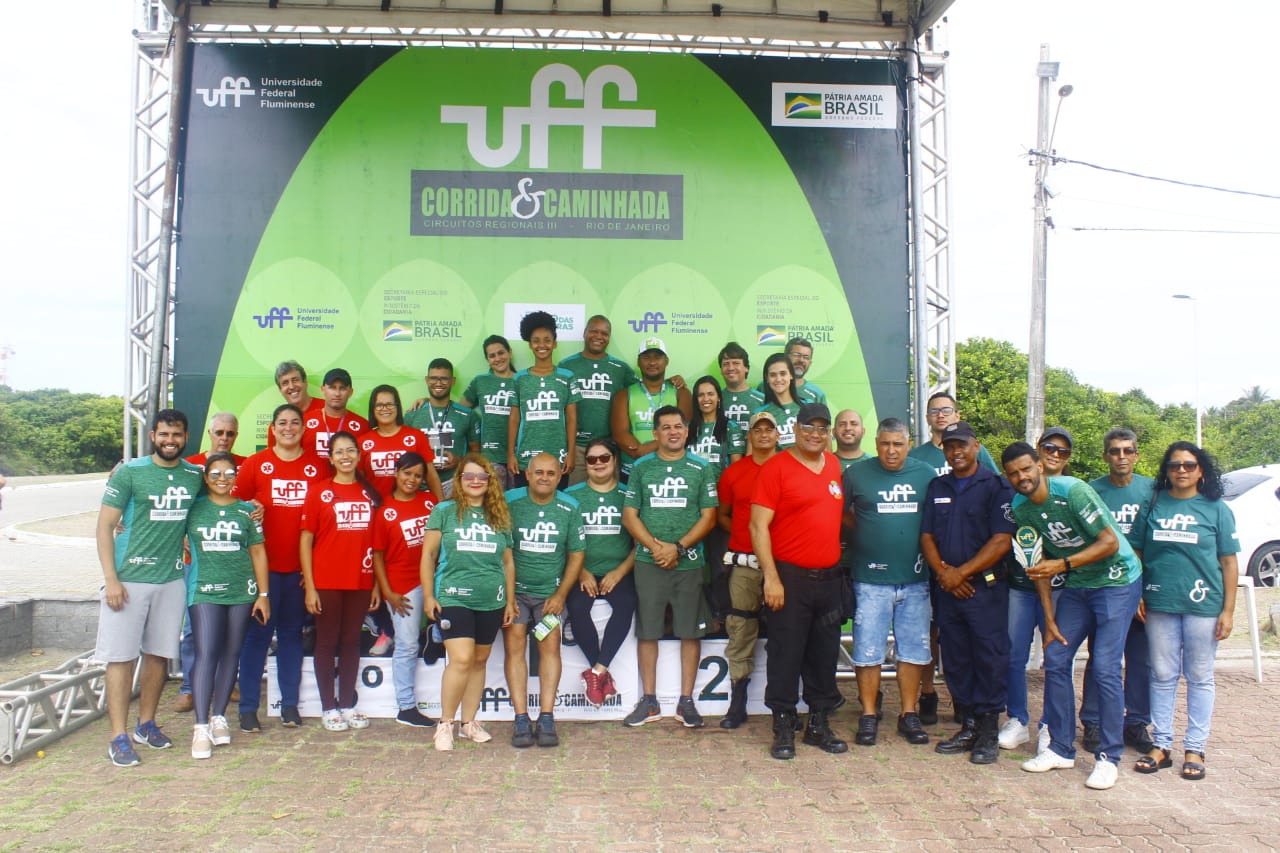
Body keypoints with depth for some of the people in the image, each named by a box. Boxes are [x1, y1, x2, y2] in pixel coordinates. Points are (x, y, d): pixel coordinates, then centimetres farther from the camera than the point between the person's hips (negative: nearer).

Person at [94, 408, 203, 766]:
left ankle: (146, 723, 25)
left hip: (172, 579, 4)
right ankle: (118, 737, 6)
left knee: (159, 654, 11)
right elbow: (104, 526, -5)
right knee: (121, 656, 0)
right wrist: (111, 579, -11)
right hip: (129, 579, -4)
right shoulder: (129, 472, -4)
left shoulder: (195, 476, 7)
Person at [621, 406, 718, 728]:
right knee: (647, 631, 5)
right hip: (648, 562, 1)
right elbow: (629, 516, 3)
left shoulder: (701, 468, 5)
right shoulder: (641, 467, 7)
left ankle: (686, 701, 14)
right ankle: (649, 701, 17)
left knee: (690, 632, 3)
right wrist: (655, 546, -10)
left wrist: (677, 548, -12)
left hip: (689, 563, 0)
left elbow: (709, 517, 0)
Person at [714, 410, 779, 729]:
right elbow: (722, 515, 18)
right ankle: (737, 703, 11)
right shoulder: (733, 472, 8)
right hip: (743, 562, 1)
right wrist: (743, 533, 4)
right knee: (740, 631, 2)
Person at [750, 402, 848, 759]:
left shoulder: (835, 466, 10)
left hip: (829, 578, 6)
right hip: (790, 576, -5)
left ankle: (819, 724, 26)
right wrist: (771, 576, -16)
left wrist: (843, 568, 14)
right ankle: (783, 728, 14)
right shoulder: (776, 468, -8)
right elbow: (759, 525, -11)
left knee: (825, 653, 13)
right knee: (786, 654, 2)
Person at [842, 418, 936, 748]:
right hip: (871, 579, -2)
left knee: (914, 649, 9)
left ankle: (909, 714, 21)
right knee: (868, 650, 1)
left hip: (915, 579, 2)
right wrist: (864, 535, 2)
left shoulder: (926, 474, 6)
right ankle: (868, 715, 12)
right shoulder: (856, 473, -1)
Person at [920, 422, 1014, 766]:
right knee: (955, 660, 9)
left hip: (985, 587, -5)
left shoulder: (995, 487, -2)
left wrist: (962, 573, -13)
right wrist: (941, 570, -7)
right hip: (947, 589, 5)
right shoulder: (937, 487, 14)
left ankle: (989, 732, 9)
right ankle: (967, 726, 20)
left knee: (989, 659, -1)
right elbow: (927, 535, 11)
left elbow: (1002, 540, -9)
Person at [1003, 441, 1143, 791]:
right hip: (1076, 586, 6)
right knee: (1055, 660, 2)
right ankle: (1061, 748, 14)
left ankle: (1109, 756, 2)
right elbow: (1038, 563, 1)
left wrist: (1063, 564, -29)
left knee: (1105, 667, -11)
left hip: (1117, 581, -6)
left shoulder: (1072, 491, -22)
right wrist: (1049, 619, 0)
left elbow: (1111, 543, -21)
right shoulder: (1020, 509, -4)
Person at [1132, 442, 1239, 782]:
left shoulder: (1216, 509, 2)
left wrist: (1228, 610, -3)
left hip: (1203, 606, -1)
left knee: (1200, 678, 7)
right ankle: (1161, 745, 15)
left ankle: (1194, 749, 15)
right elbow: (1135, 552, 9)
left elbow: (1229, 562, 2)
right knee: (1163, 676, 7)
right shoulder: (1153, 505, 5)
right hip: (1159, 604, 1)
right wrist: (1137, 595, 1)